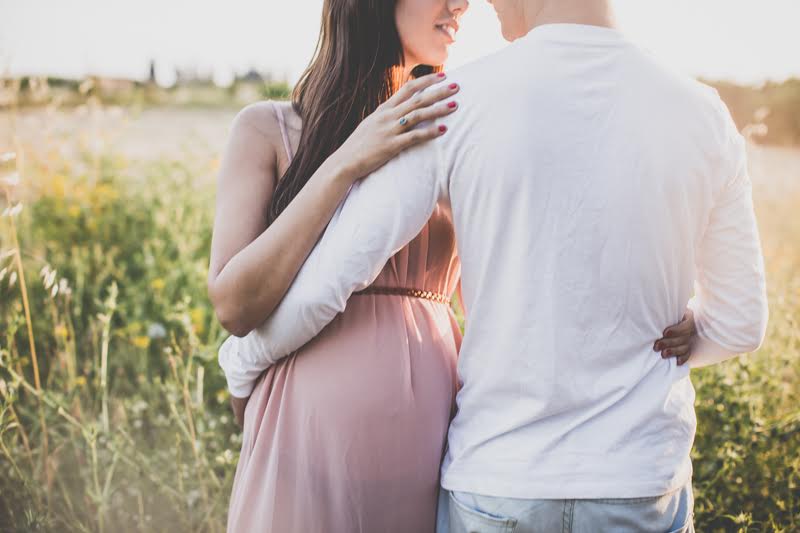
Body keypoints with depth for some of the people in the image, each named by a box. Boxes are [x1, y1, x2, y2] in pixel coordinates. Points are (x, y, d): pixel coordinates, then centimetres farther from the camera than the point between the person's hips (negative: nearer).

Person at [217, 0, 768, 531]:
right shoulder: (703, 114, -5)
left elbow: (324, 283, -14)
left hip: (494, 481, -1)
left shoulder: (455, 105, -13)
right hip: (645, 486, 2)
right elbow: (740, 324, 4)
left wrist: (241, 358, 6)